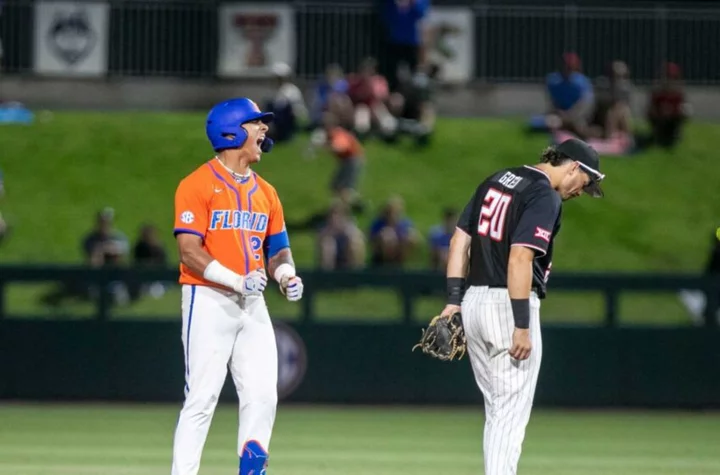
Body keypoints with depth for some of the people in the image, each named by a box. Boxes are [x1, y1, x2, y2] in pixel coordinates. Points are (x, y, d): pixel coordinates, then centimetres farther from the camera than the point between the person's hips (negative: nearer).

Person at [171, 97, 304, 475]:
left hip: (252, 305, 6)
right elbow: (189, 250, -13)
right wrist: (237, 281, -23)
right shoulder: (199, 185, -7)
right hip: (209, 301, -6)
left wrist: (285, 274, -5)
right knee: (202, 398, -8)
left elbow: (277, 246, 18)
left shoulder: (264, 192, 15)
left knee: (262, 397, 0)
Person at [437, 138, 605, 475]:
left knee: (497, 410, 18)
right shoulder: (546, 197, -12)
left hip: (474, 300, 8)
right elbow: (520, 259, -21)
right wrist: (522, 327, -21)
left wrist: (454, 300, 11)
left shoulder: (495, 181, 15)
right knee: (511, 413, -5)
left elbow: (459, 240, 13)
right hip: (508, 306, -8)